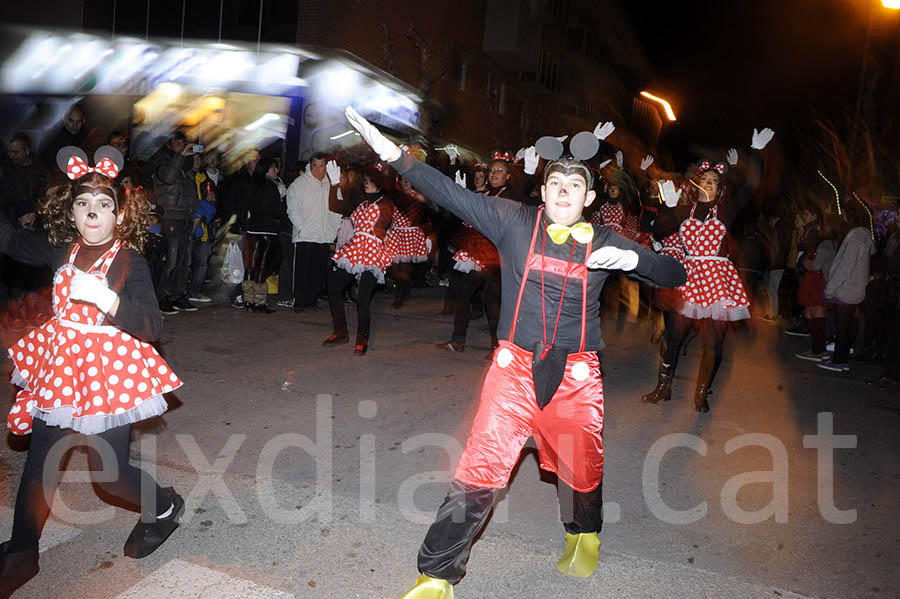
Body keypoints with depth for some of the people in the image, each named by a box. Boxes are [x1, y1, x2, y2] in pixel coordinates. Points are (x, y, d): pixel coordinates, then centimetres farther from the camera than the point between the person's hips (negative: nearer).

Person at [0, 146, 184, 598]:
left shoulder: (129, 261, -12)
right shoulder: (63, 249, 4)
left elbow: (151, 327, -19)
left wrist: (105, 297, -30)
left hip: (109, 370, -5)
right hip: (60, 365, 6)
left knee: (107, 472, 0)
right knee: (39, 464, 11)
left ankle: (165, 508, 30)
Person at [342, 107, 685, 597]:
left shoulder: (604, 243, 5)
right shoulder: (515, 221, 0)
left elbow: (676, 274, 9)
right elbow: (451, 194, -7)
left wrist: (634, 259, -11)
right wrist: (394, 154, -16)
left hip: (576, 373, 2)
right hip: (515, 365, -1)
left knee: (581, 466, 14)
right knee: (480, 468, -5)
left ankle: (583, 535, 49)